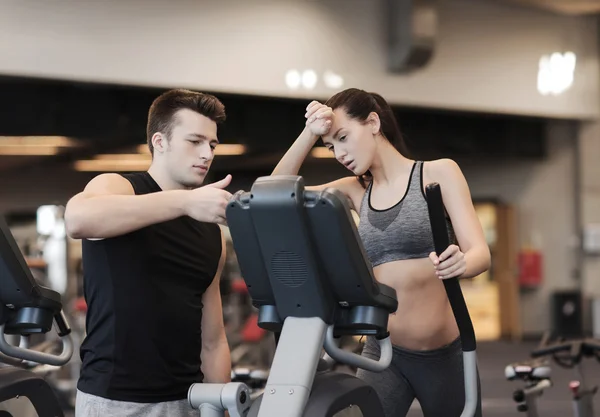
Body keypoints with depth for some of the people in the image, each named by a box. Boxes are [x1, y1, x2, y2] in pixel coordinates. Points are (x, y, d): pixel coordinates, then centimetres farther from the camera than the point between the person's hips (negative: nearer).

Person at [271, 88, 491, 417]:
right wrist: (309, 134, -9)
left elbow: (480, 252, -12)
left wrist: (459, 263, -35)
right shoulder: (356, 191, 8)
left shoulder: (438, 173, -3)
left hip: (445, 352, -2)